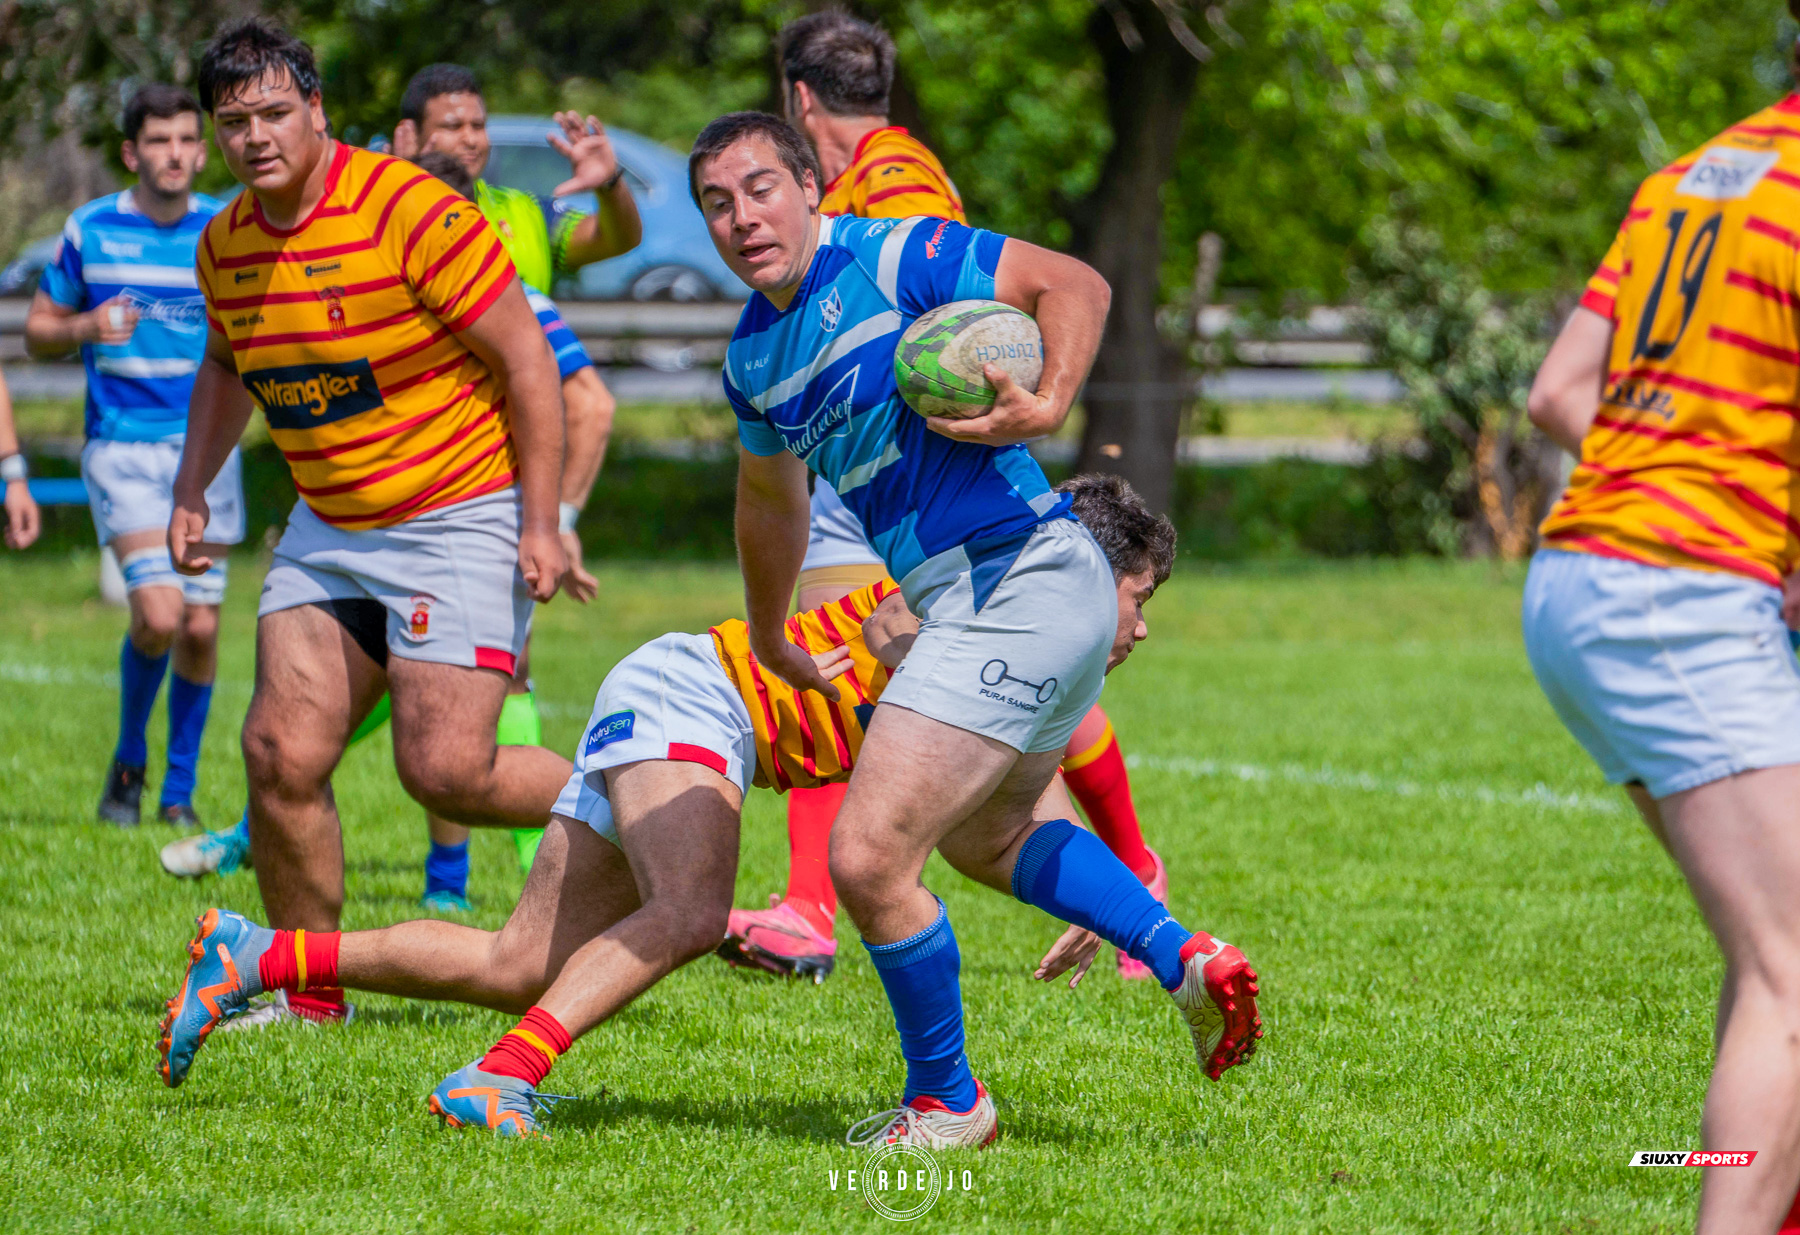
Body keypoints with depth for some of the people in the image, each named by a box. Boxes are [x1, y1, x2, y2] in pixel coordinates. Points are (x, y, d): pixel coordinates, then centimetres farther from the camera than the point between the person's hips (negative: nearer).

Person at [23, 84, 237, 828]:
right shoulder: (89, 230, 0)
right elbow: (38, 331, 9)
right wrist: (86, 329, -12)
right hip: (123, 449, -2)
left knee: (200, 628, 0)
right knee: (158, 614, -18)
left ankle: (179, 793, 17)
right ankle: (128, 761, 8)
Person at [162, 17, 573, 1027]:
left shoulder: (411, 210, -19)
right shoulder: (226, 244, 3)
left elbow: (526, 359, -15)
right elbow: (228, 366, 25)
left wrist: (541, 521, -18)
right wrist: (192, 491, 14)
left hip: (462, 518, -6)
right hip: (328, 529, 7)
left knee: (445, 770, -14)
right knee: (283, 753, -5)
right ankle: (309, 989, 10)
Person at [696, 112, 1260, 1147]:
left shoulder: (889, 258, -13)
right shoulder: (752, 355, 12)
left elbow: (1076, 283, -13)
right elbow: (771, 495, 30)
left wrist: (1048, 405, -28)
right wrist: (771, 646, 40)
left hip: (1021, 582, -10)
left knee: (867, 858, -11)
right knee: (987, 836, 30)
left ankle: (944, 1101, 7)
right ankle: (1188, 958, 31)